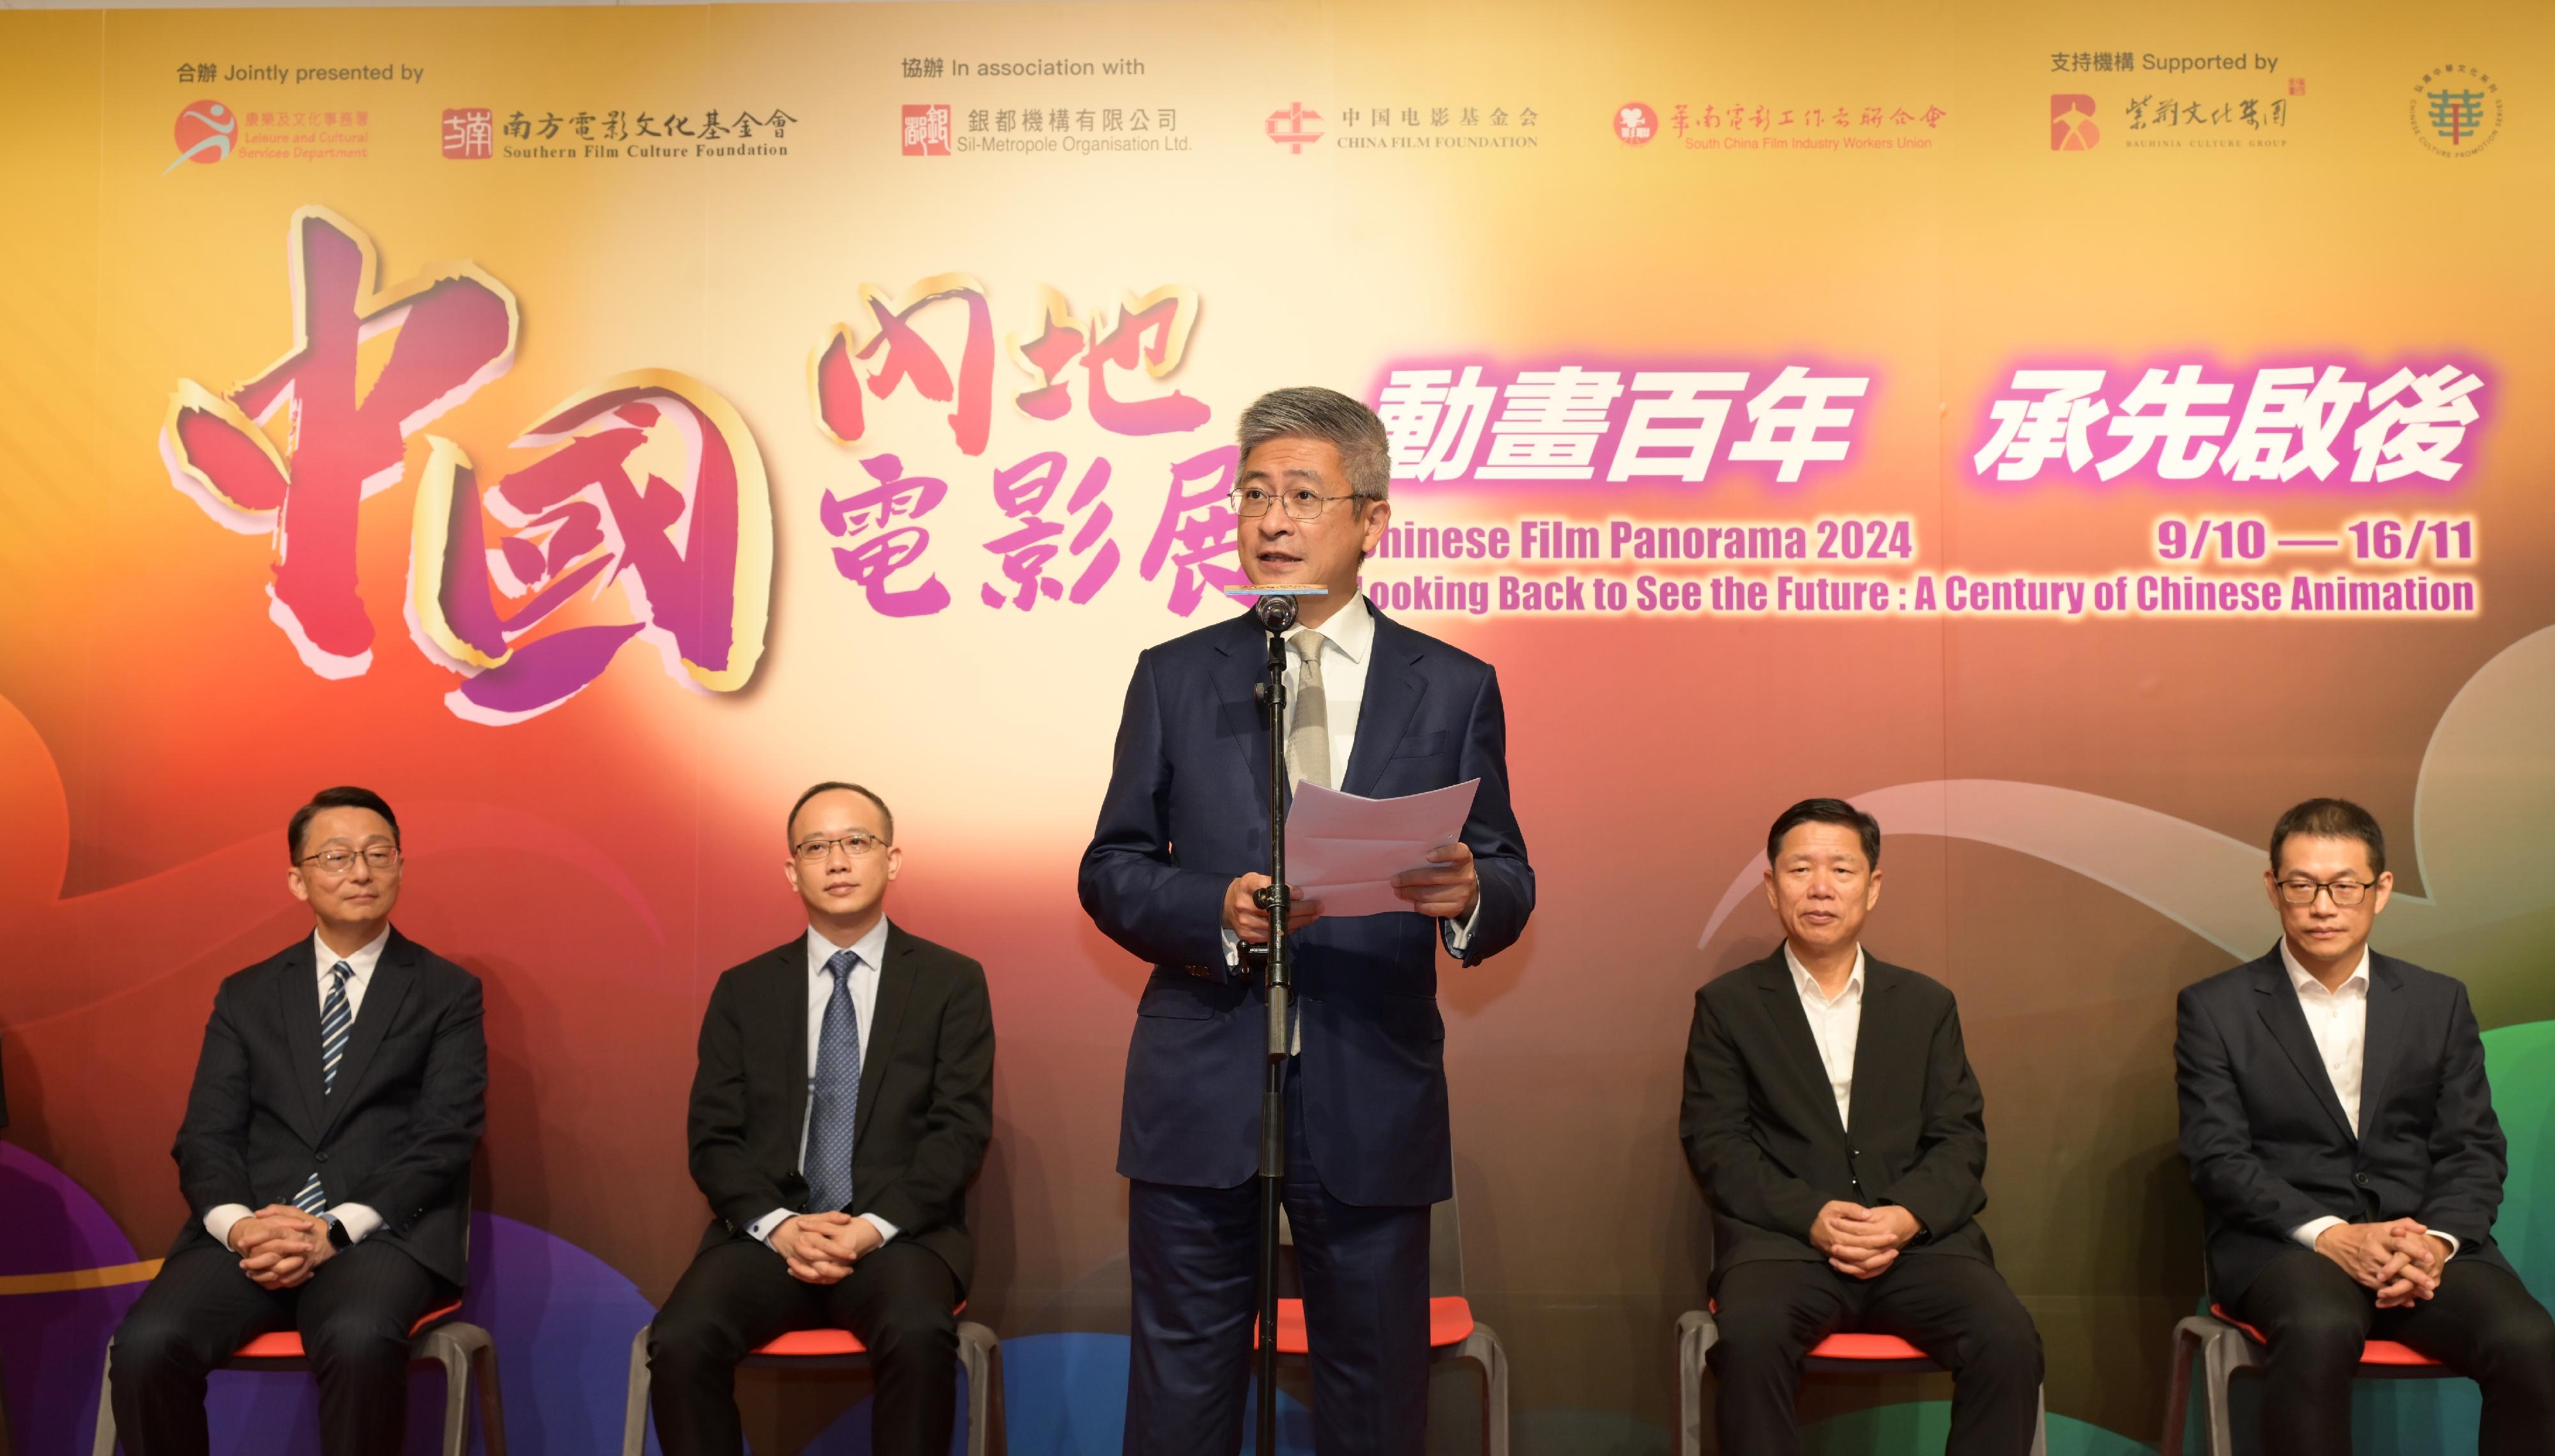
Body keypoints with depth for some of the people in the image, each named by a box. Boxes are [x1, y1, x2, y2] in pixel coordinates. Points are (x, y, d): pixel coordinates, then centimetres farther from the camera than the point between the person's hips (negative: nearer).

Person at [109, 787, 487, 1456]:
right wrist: (236, 1224, -13)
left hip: (383, 1231, -3)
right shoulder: (246, 997, 18)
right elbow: (206, 1136, 10)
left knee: (360, 1339, -36)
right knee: (148, 1343, -28)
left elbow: (444, 1141, -1)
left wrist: (336, 1230, -16)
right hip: (251, 1230, 3)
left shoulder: (448, 993, 9)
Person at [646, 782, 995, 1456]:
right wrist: (778, 1224, -12)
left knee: (919, 1337, -34)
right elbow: (714, 1138, 7)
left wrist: (875, 1226, -16)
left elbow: (962, 1128, -2)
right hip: (768, 1231, 2)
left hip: (900, 1232, -2)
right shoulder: (743, 991, 13)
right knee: (679, 1342, -27)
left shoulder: (953, 982, 7)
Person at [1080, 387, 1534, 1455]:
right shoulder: (1174, 678, 8)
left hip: (1374, 1097, 0)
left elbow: (1510, 886, 5)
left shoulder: (1453, 688, 6)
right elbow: (1110, 873, 5)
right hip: (1201, 1092, 0)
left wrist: (1468, 894, -19)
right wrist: (1219, 912, -14)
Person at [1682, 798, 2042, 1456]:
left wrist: (1906, 1216, -11)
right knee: (1750, 1338, -34)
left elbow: (1960, 1137, 10)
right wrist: (1813, 1216, -14)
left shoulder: (1927, 1004, 18)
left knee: (2010, 1342, -26)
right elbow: (1715, 1143, 2)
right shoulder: (1726, 1005, 11)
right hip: (1784, 1239, -2)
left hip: (1918, 1236, 2)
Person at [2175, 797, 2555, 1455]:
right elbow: (2218, 1158, -3)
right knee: (2319, 1331, -36)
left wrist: (2437, 1241, -11)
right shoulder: (2214, 1008, 6)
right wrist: (2330, 1235, -17)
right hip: (2282, 1242, -3)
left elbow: (2473, 1150, 9)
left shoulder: (2439, 1002, 15)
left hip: (2424, 1237, 3)